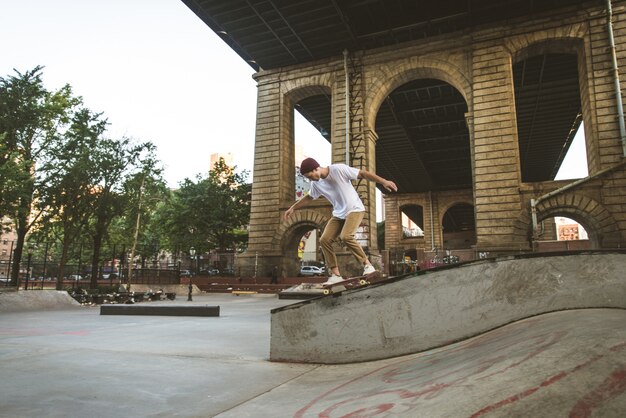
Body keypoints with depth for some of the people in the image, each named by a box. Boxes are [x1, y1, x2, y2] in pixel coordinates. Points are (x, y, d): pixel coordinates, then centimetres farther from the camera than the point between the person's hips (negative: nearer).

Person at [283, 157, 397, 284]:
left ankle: (367, 264, -10)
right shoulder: (316, 184, 1)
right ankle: (336, 274, -3)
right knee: (324, 240, -9)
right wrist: (292, 208, 21)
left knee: (346, 236, -28)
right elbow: (308, 197, 21)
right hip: (338, 214, 7)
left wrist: (384, 181, -20)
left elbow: (363, 173, -16)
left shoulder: (339, 169, -18)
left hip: (355, 209, -6)